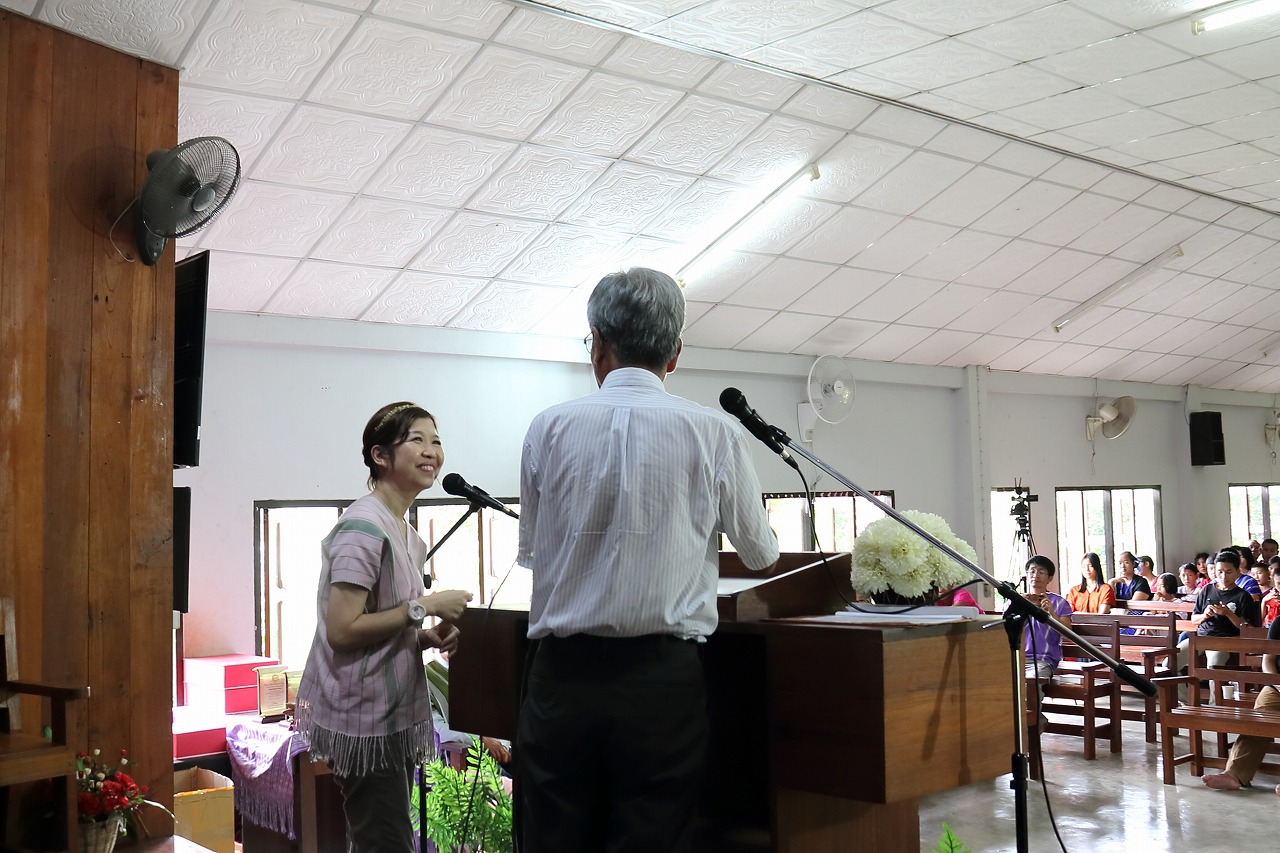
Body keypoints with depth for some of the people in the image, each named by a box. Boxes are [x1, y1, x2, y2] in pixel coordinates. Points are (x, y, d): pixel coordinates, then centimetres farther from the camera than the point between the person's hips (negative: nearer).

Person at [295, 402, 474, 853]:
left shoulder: (407, 535, 12)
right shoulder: (364, 527, -17)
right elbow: (342, 630, -23)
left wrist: (428, 638, 2)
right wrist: (422, 607, -19)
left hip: (395, 714, 10)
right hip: (365, 719, -10)